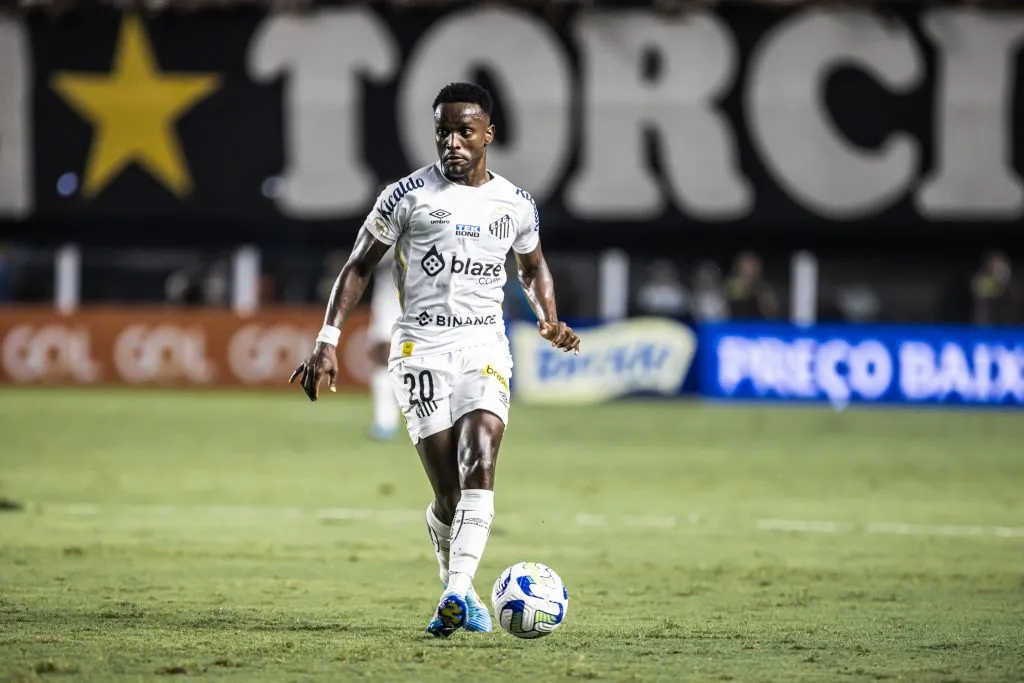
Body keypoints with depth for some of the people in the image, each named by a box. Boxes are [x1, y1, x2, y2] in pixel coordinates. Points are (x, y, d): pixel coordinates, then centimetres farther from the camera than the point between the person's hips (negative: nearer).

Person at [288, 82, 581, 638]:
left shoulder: (515, 204, 10)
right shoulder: (408, 195, 0)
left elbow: (532, 266, 28)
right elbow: (359, 266, 5)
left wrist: (549, 320, 9)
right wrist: (328, 340, -4)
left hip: (486, 349, 2)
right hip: (421, 348, -2)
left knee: (479, 467, -21)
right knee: (449, 494, -6)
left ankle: (457, 594, -30)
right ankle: (459, 589, 18)